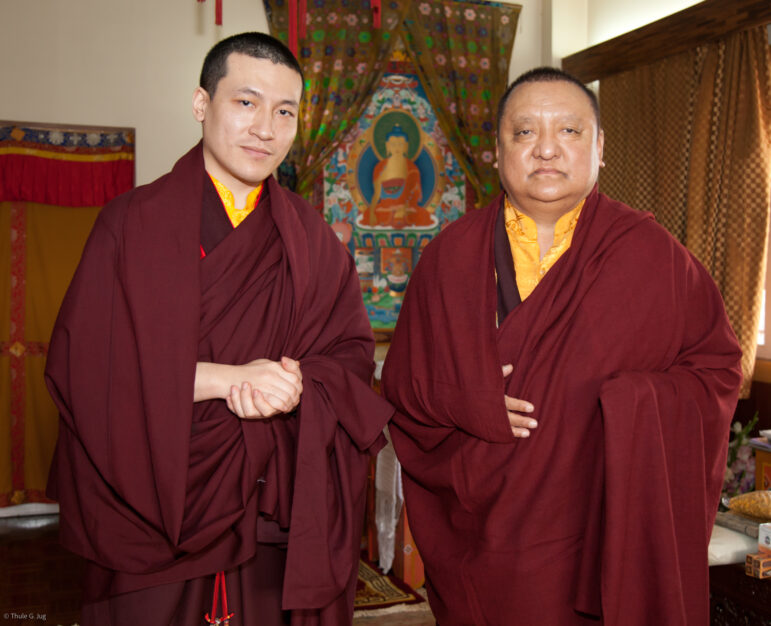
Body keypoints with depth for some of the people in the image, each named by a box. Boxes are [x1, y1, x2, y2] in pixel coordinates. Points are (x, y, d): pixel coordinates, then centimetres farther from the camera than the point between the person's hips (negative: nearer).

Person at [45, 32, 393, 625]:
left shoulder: (311, 239, 7)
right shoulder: (133, 223, -3)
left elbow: (353, 354, 3)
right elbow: (82, 361, -11)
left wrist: (296, 385, -19)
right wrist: (228, 376, -18)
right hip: (153, 520, -2)